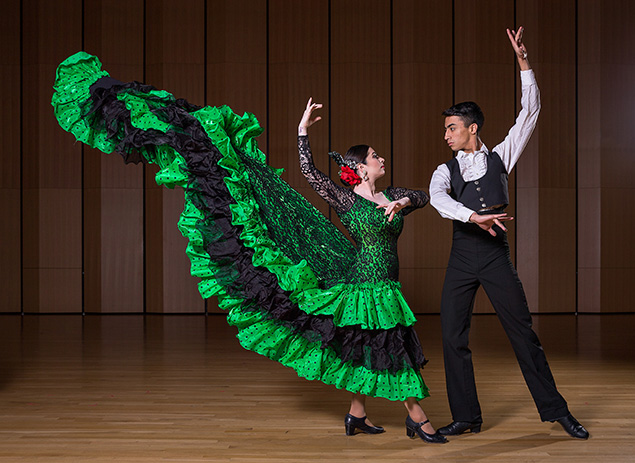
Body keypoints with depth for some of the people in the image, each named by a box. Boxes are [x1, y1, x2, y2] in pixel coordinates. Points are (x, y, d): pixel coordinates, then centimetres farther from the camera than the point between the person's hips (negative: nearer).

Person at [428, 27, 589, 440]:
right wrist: (475, 216, -31)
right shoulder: (446, 170, 7)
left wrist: (524, 63, -8)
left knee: (523, 333, 1)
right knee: (453, 337, 1)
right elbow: (437, 198, -15)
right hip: (462, 258, 2)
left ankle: (555, 410, 12)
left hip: (496, 256, -2)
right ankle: (466, 417, 13)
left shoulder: (500, 157, 5)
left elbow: (530, 113, -1)